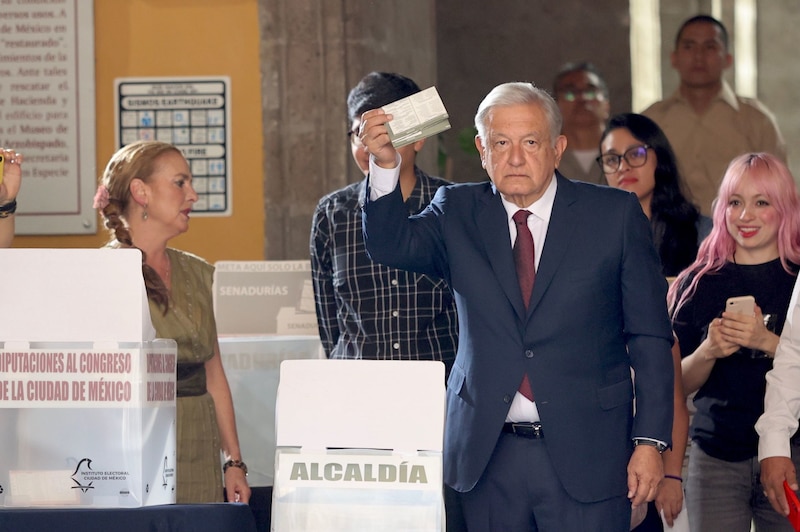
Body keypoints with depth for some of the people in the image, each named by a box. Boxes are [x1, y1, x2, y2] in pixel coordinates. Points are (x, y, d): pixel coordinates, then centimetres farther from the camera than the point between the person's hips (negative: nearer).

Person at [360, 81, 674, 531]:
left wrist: (650, 442, -5)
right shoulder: (459, 213, 9)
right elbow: (393, 246, -8)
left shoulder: (615, 215, 1)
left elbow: (650, 338, 1)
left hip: (584, 455, -2)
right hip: (487, 454, 2)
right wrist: (386, 166, -24)